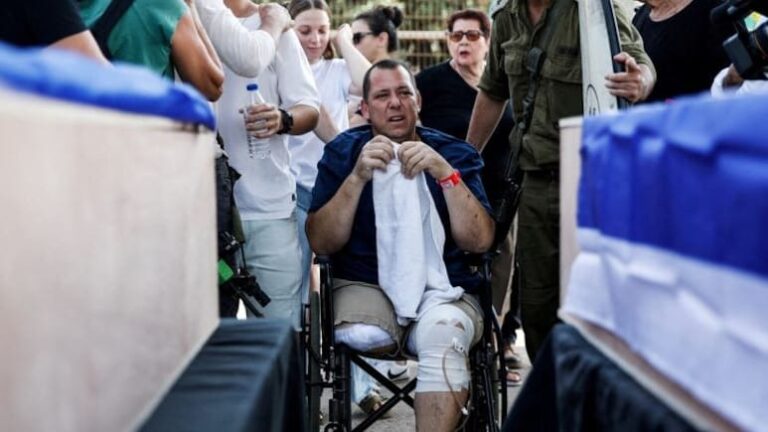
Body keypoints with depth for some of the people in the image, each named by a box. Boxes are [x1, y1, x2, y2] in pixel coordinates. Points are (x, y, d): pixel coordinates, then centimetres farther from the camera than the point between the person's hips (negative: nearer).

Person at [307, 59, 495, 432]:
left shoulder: (454, 153, 8)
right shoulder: (343, 151, 8)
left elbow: (479, 241, -4)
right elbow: (321, 243, -2)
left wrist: (445, 172, -15)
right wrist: (358, 176, -13)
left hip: (443, 289, 0)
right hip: (365, 284, 0)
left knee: (442, 334, -35)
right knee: (361, 335, -35)